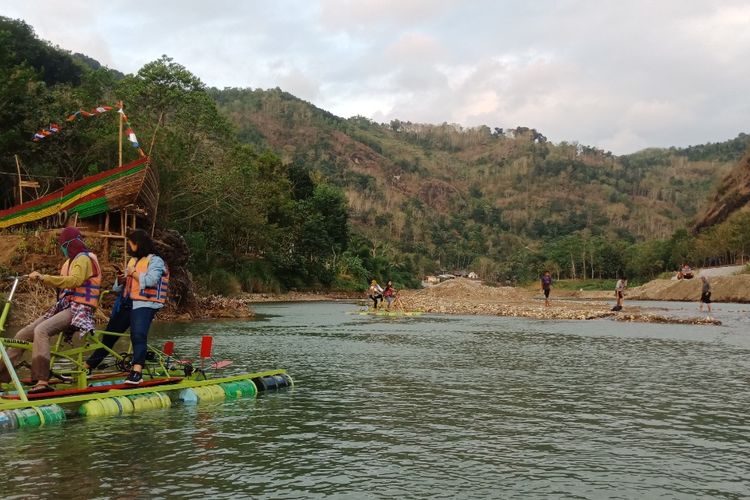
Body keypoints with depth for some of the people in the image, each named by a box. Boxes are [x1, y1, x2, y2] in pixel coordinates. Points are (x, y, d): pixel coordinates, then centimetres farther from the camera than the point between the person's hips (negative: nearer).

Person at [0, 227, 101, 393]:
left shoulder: (83, 259, -7)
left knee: (41, 330, -33)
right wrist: (42, 278, 4)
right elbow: (63, 284, 19)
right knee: (22, 335, 1)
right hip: (64, 307, 10)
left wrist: (44, 278, -29)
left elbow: (74, 280, -27)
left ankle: (42, 381, -40)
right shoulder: (72, 260, 26)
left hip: (77, 310, -10)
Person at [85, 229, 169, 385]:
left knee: (138, 335, -26)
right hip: (126, 304, 8)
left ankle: (136, 372, -35)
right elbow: (118, 288, 23)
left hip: (143, 305, -8)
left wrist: (133, 273, -10)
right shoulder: (132, 261, 22)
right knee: (109, 335, 12)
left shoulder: (155, 260, -2)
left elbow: (151, 280, -21)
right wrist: (120, 280, 0)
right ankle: (86, 367, 21)